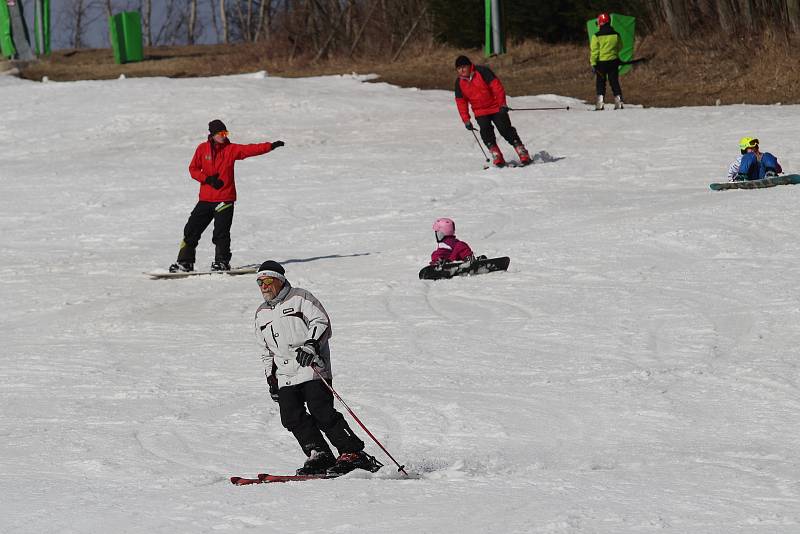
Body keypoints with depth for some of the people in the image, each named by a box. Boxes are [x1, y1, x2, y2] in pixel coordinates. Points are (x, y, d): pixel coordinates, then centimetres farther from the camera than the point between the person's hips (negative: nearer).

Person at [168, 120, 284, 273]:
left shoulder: (231, 149, 1)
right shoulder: (202, 149, 4)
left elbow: (250, 150, -6)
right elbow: (193, 169, 5)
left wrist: (271, 146, -17)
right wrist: (207, 179, -10)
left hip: (225, 199, -2)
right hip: (206, 199, 2)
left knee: (221, 232, -8)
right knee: (192, 230, 3)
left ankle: (222, 261, 6)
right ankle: (185, 262, 12)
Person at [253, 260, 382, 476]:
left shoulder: (299, 298, 3)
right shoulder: (261, 314, 22)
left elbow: (322, 323, -7)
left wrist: (311, 345, -23)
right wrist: (270, 377, 22)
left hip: (312, 368, -7)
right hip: (285, 376, 7)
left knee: (321, 411, -18)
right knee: (292, 417, -10)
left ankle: (353, 452, -16)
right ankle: (320, 456, -8)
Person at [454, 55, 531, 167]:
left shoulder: (482, 72, -14)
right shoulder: (459, 82, 0)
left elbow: (496, 86, -16)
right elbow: (461, 102, 6)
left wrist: (502, 103, -22)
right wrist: (466, 120, 0)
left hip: (496, 107, -4)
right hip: (480, 113, 4)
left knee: (506, 130, -9)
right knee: (486, 132, -17)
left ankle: (523, 153, -3)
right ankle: (496, 156, -14)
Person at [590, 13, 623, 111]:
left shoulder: (596, 36, -10)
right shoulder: (616, 35, -1)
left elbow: (594, 51, -10)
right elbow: (620, 47, 14)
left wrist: (593, 64, -6)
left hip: (601, 62, -2)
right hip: (613, 61, 2)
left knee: (600, 83, 6)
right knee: (614, 82, 8)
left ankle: (600, 103, -2)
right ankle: (618, 101, 3)